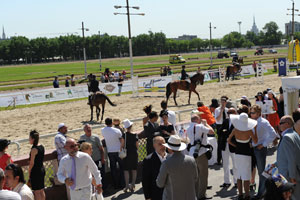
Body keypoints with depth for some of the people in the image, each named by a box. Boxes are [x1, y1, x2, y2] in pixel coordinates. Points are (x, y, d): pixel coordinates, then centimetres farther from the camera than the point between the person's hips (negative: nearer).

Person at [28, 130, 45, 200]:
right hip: (42, 169, 8)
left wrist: (29, 173, -8)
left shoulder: (34, 149, -19)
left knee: (36, 192, 2)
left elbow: (32, 163, -17)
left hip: (35, 171, -8)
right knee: (41, 190, 17)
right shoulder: (42, 147, 5)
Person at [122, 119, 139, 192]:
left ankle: (127, 186, 2)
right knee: (134, 170, 11)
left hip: (126, 153, -1)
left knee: (126, 170, 4)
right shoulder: (135, 135, -6)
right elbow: (137, 146, 1)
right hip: (134, 153, 1)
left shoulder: (124, 135, -10)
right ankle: (133, 186, 14)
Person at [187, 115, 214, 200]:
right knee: (203, 174, 0)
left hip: (192, 153, 7)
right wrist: (206, 123, 4)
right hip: (201, 152, -7)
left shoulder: (188, 129, 10)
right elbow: (212, 131, -11)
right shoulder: (200, 126, -13)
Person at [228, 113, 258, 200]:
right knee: (246, 176, 2)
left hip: (238, 153, 4)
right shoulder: (249, 131, -19)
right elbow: (255, 141, -6)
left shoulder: (235, 130, -7)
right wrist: (255, 129, -5)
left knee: (239, 175, 13)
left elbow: (229, 141, 2)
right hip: (246, 154, -4)